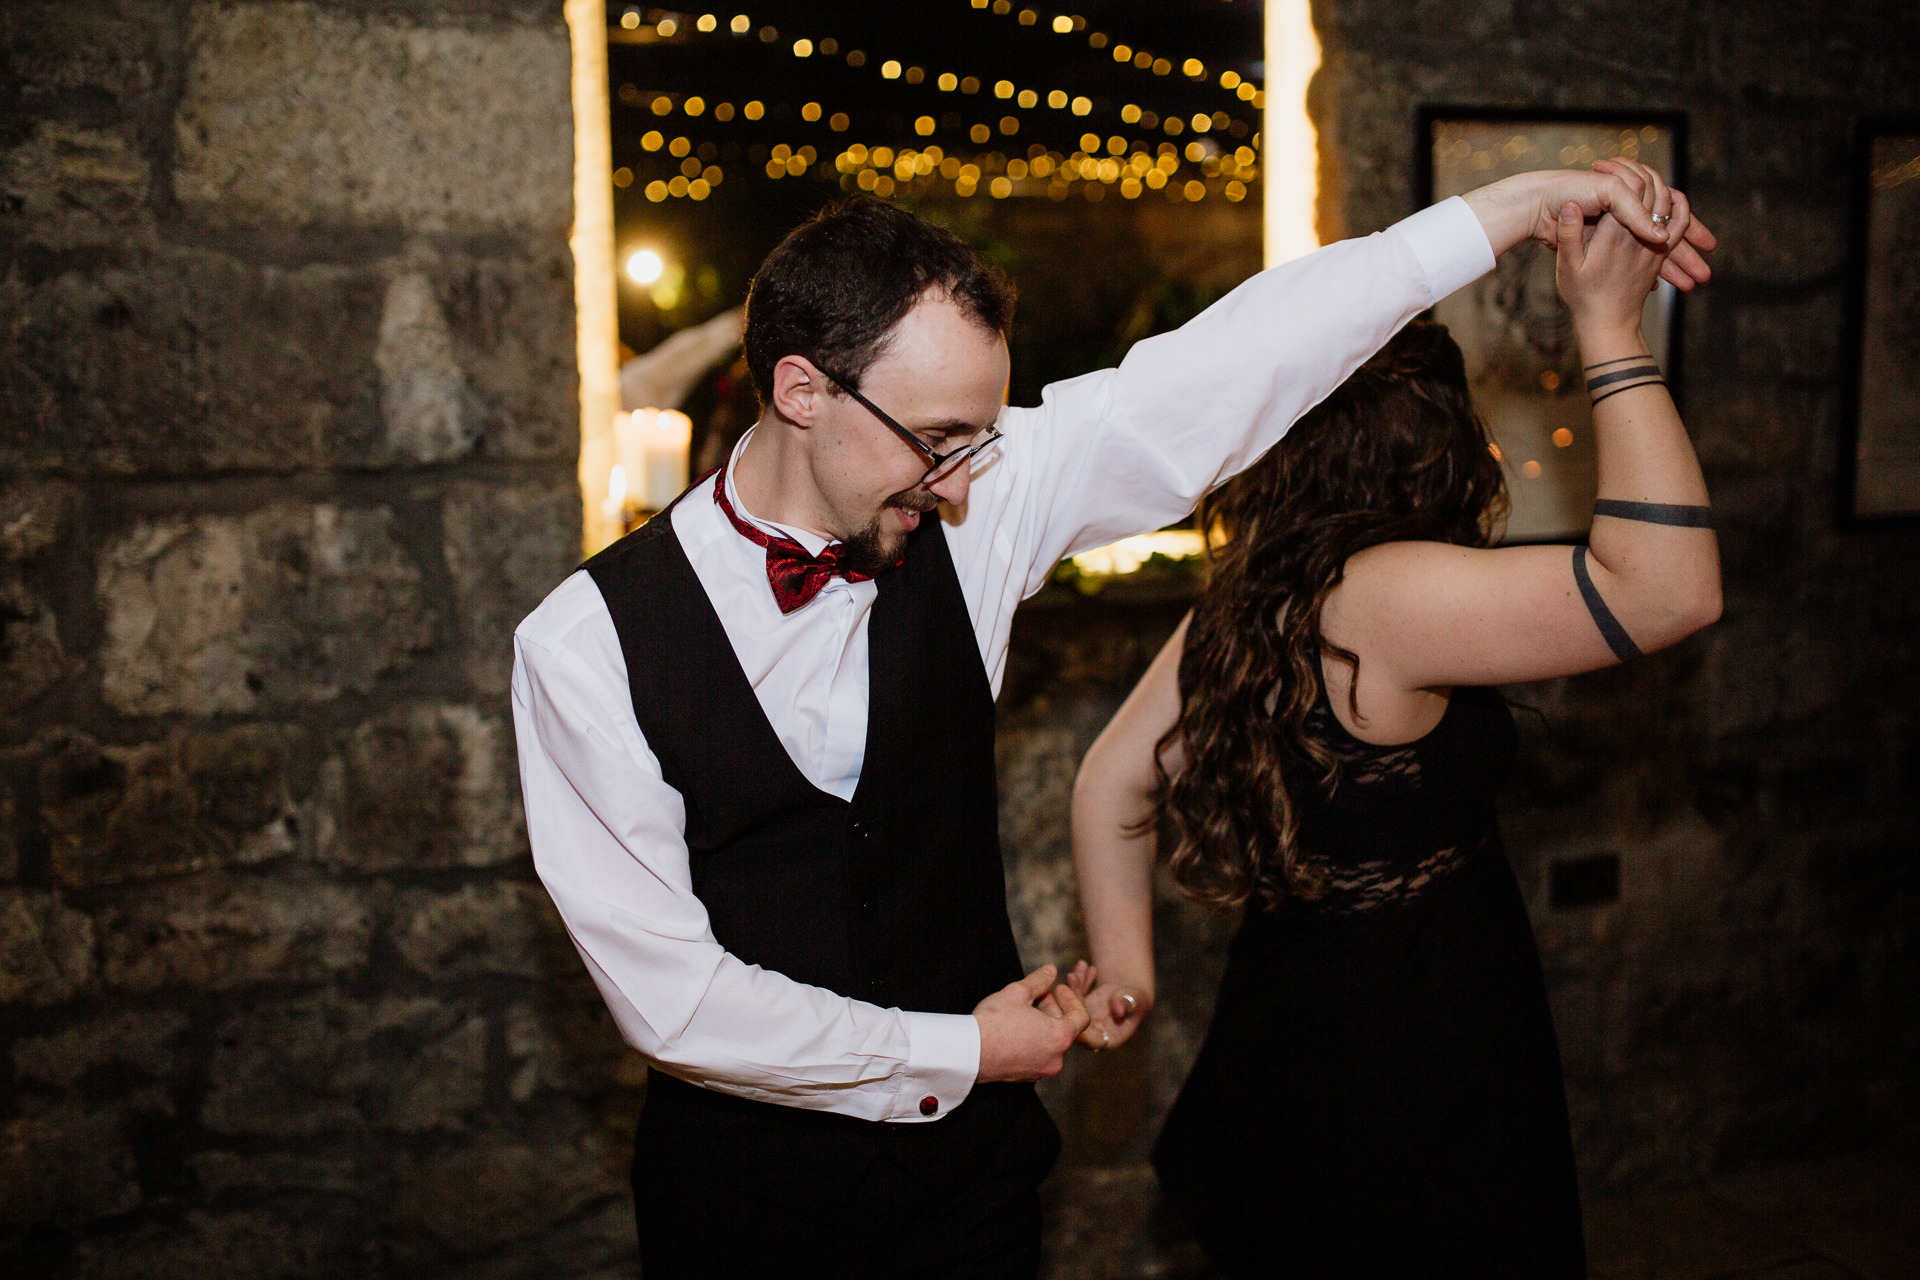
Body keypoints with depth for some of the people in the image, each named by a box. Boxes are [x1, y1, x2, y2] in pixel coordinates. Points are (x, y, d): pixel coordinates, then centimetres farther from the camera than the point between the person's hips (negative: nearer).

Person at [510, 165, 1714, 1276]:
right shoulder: (588, 642, -17)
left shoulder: (968, 519, -10)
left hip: (970, 1163, 3)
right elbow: (668, 993, -16)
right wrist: (956, 1053, -12)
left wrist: (1524, 203, -7)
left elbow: (1227, 369, -10)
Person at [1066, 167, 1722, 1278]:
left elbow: (1113, 785, 7)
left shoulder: (1242, 605, 2)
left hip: (1286, 1028, 8)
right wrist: (1611, 331, -22)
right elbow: (1671, 588, -28)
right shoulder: (1377, 596, -24)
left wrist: (1125, 968, 13)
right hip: (1411, 1077, -8)